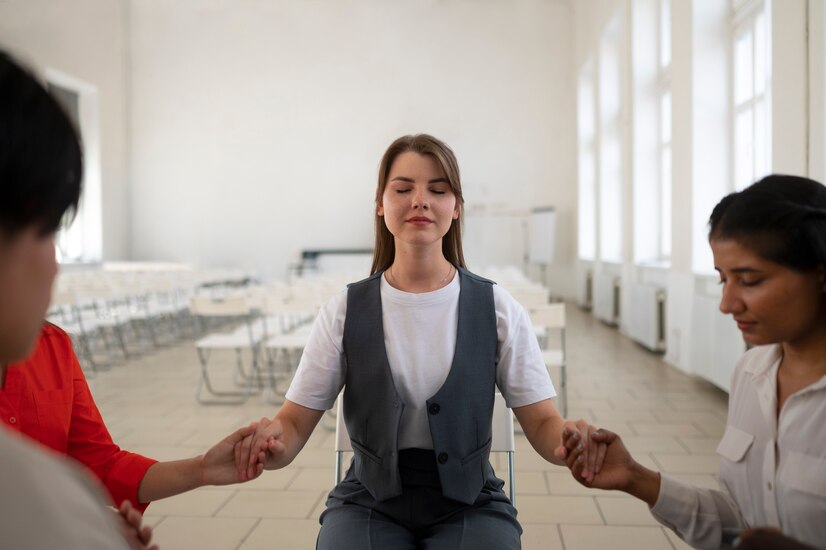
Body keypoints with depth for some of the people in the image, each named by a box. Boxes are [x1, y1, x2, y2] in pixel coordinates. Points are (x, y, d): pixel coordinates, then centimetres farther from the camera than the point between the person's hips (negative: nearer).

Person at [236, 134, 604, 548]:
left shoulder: (497, 309, -4)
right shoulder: (344, 312, -3)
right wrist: (274, 442, -27)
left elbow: (542, 422, -4)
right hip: (370, 501, 0)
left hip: (471, 502, 0)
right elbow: (295, 421, -3)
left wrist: (570, 442, -28)